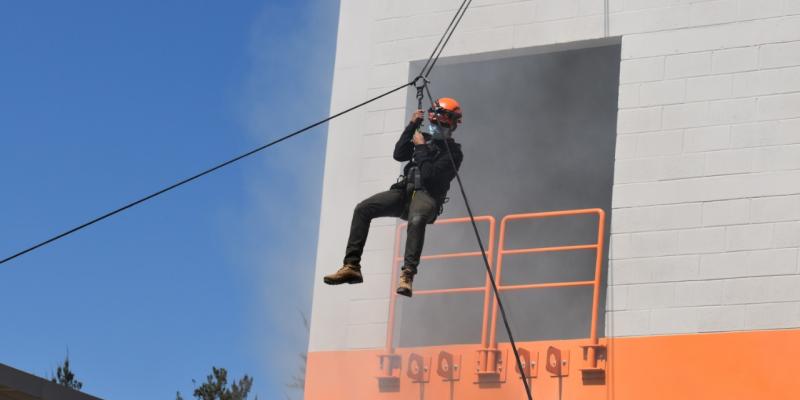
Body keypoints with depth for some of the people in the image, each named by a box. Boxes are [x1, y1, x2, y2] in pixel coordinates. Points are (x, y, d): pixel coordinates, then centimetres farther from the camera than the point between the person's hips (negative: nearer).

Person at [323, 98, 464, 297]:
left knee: (417, 219, -42)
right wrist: (412, 126, 3)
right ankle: (352, 266, -19)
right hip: (405, 191, 7)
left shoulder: (453, 152, -1)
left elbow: (430, 174, -15)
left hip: (427, 196, -6)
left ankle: (408, 275, -51)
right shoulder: (426, 139, 20)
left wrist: (421, 148, -6)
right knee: (363, 209, -15)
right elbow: (399, 154, 7)